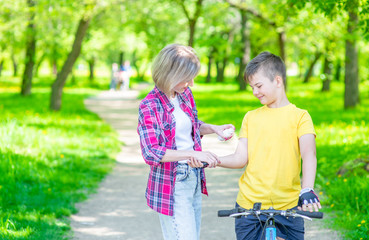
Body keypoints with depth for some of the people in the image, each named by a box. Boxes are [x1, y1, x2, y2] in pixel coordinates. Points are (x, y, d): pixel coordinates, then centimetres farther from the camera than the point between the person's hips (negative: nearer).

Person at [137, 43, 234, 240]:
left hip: (193, 178, 8)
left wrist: (214, 128, 4)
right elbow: (151, 153, -26)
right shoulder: (150, 106, -16)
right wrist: (193, 154, -32)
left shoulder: (185, 95, 5)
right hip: (171, 185, -8)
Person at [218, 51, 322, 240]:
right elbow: (241, 158, 6)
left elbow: (309, 154, -12)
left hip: (287, 207, -2)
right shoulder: (251, 117, 12)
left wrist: (307, 190, -29)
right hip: (249, 204, 3)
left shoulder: (299, 116, 1)